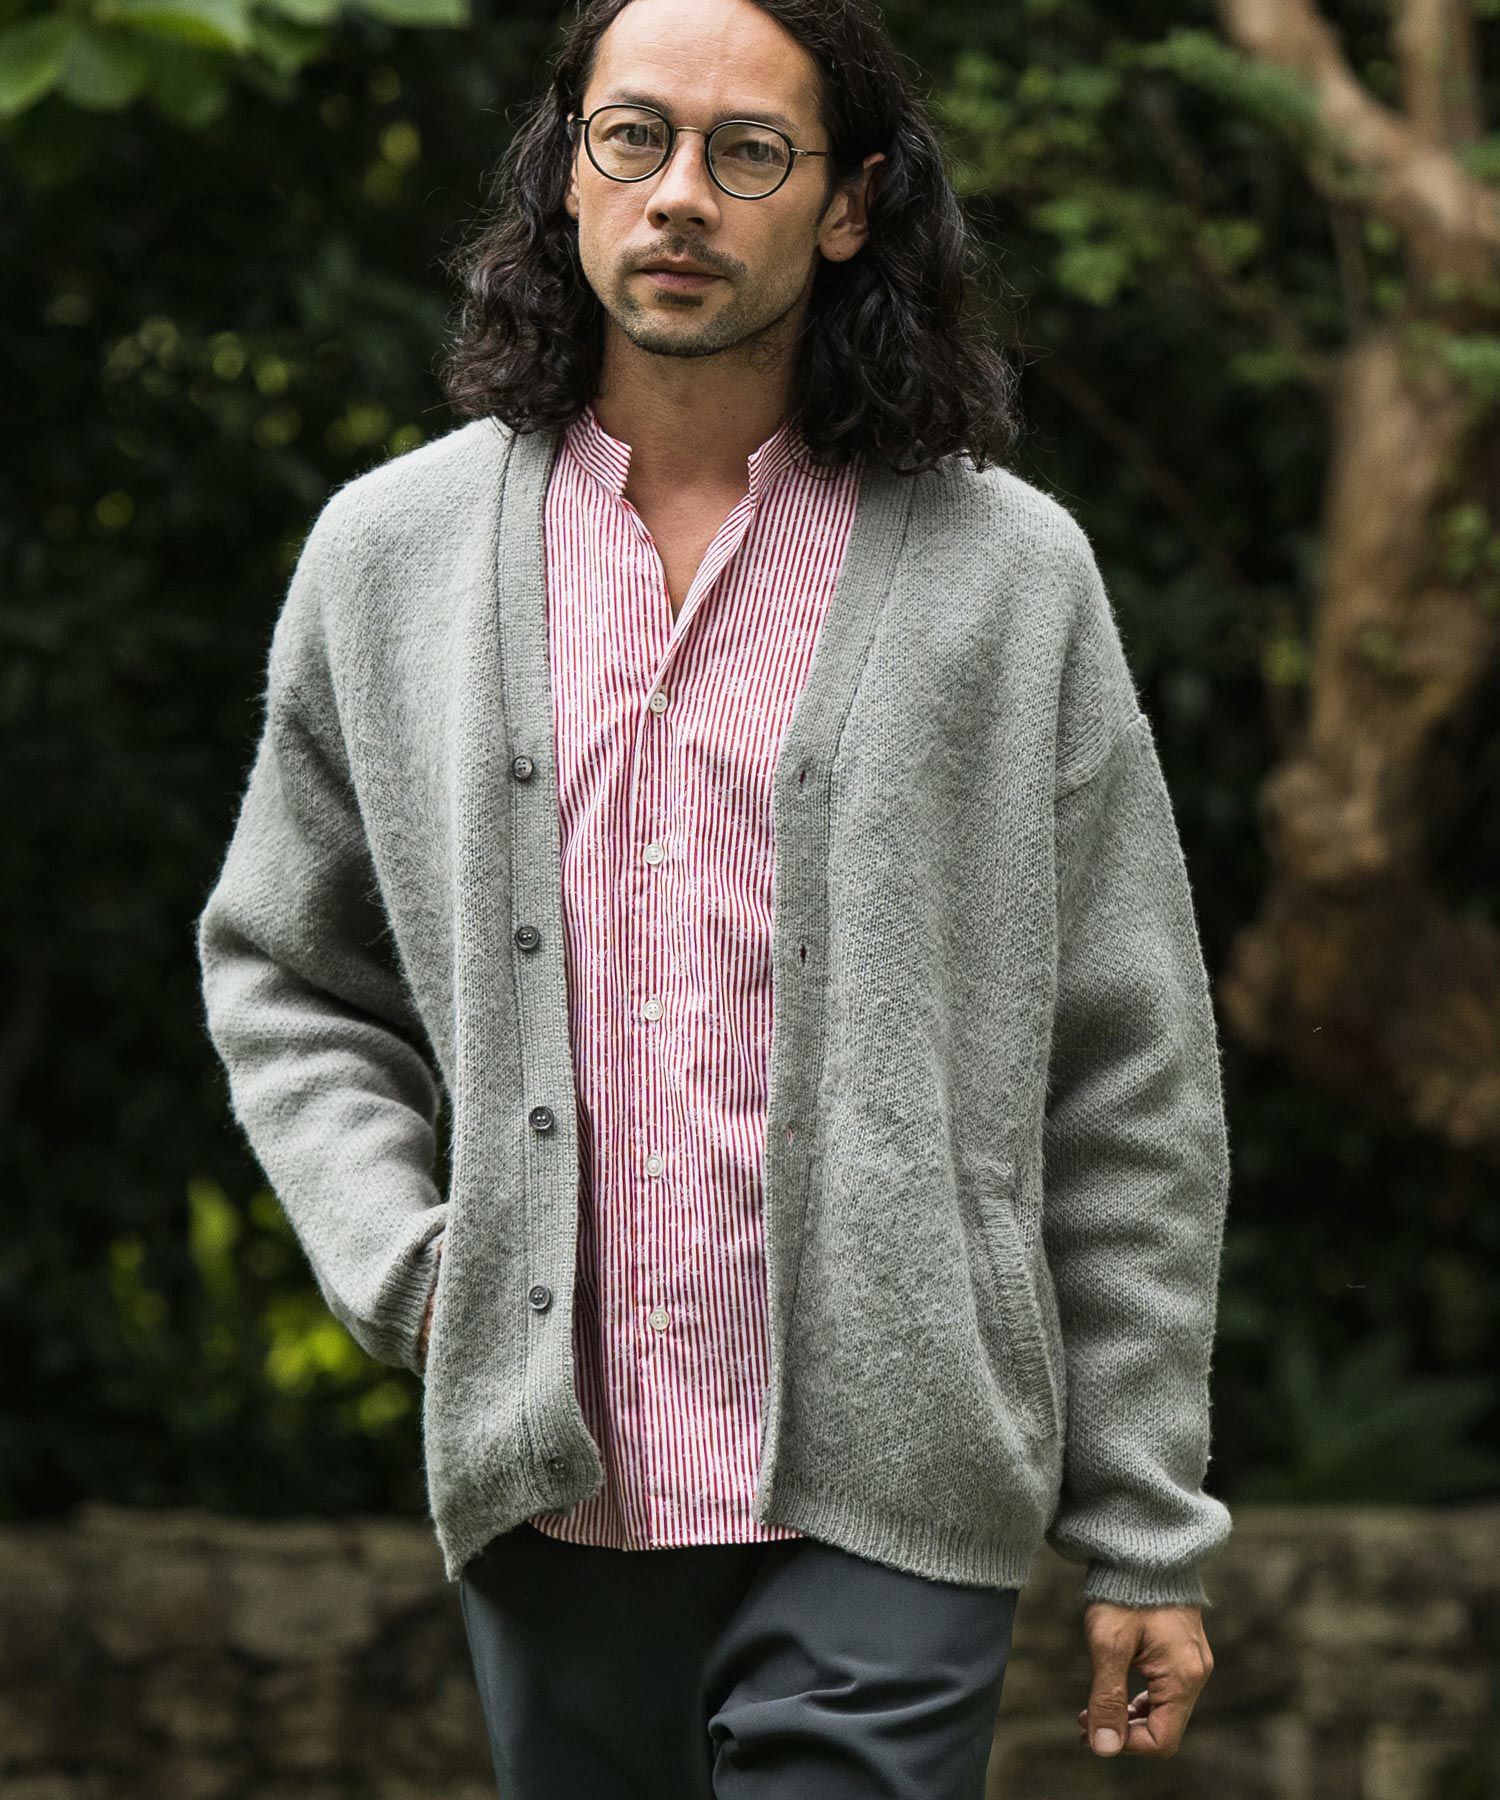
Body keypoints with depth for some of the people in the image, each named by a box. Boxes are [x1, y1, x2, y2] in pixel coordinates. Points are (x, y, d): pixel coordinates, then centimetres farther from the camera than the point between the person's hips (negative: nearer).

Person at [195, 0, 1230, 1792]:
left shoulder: (1008, 571, 1)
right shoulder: (388, 553, 8)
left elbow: (1131, 1087, 3)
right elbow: (283, 971, 19)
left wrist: (1145, 1538, 1)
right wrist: (403, 1266, 1)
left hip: (880, 1508, -3)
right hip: (546, 1494, 3)